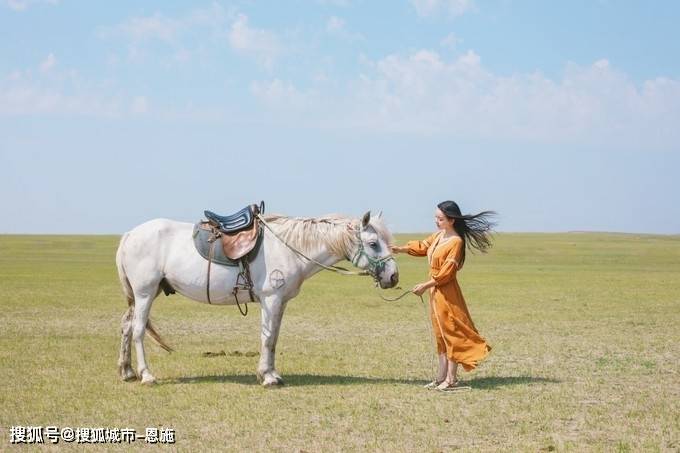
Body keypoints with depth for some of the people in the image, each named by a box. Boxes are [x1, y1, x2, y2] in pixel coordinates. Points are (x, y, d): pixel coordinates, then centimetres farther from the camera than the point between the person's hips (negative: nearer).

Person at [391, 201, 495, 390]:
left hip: (447, 292, -9)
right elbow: (421, 247, 21)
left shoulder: (456, 242, -18)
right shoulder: (437, 236, 8)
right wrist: (400, 249, 6)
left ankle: (452, 378, 2)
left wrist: (426, 285, -19)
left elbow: (447, 272, -20)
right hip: (435, 291, 9)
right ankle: (442, 376, 20)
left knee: (450, 332, -3)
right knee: (440, 334, 13)